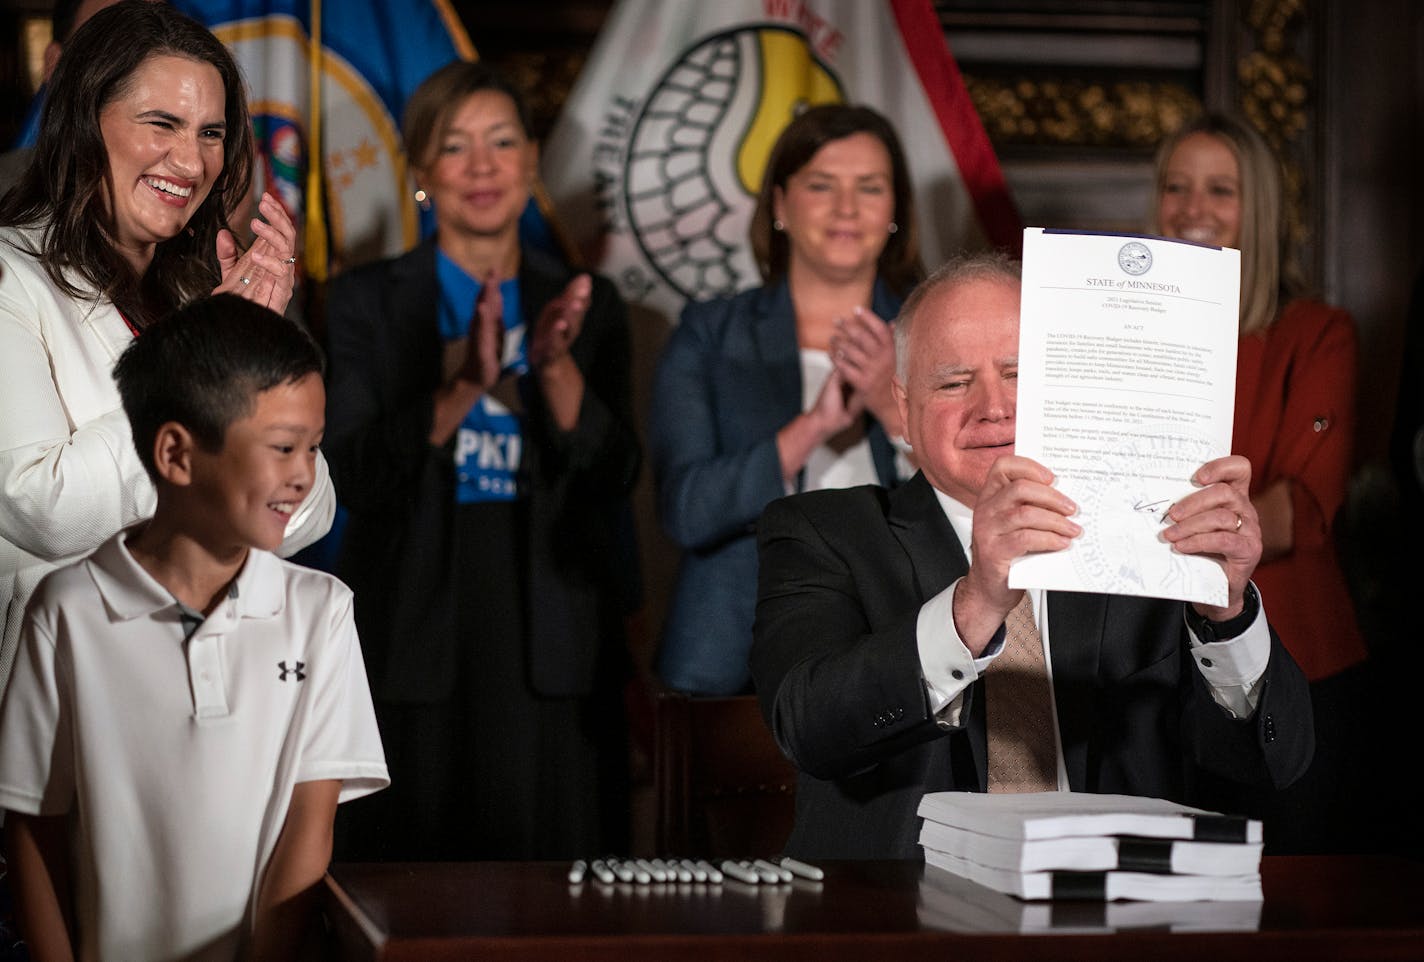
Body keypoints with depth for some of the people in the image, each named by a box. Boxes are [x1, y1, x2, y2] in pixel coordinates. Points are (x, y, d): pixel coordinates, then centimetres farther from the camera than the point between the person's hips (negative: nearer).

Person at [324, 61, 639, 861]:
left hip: (551, 640, 2)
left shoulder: (588, 305, 11)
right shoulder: (367, 303, 5)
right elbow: (357, 476, -5)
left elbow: (613, 478, 1)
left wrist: (555, 365, -15)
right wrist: (464, 387, -20)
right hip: (415, 634, -1)